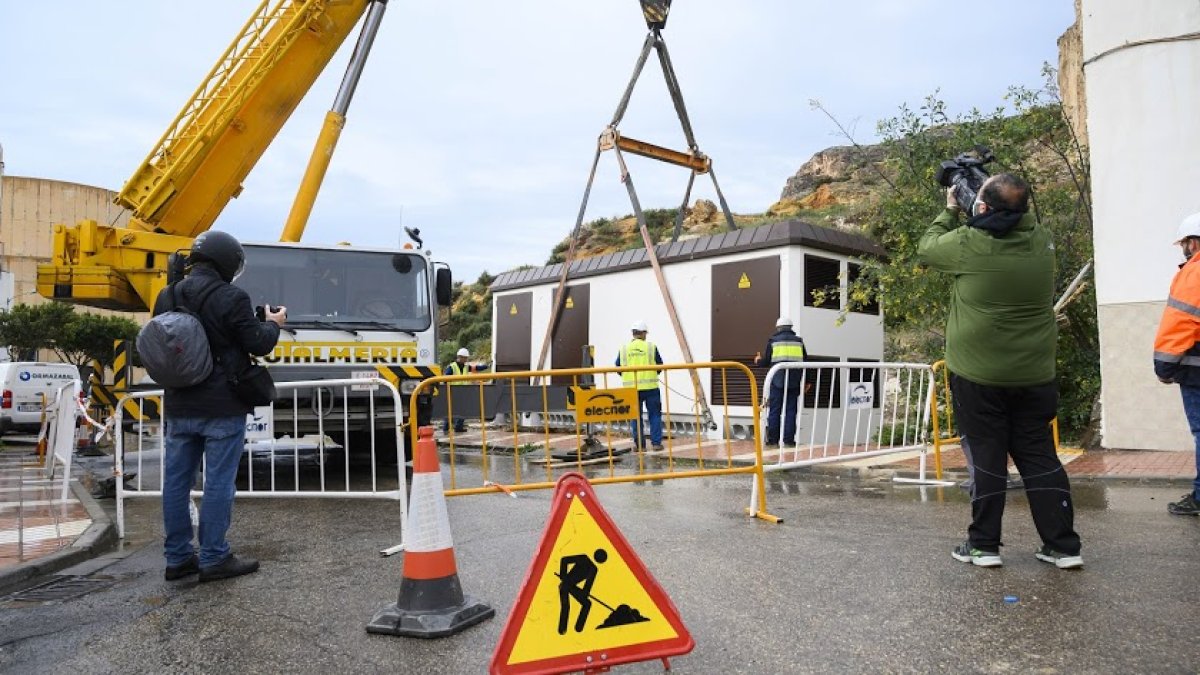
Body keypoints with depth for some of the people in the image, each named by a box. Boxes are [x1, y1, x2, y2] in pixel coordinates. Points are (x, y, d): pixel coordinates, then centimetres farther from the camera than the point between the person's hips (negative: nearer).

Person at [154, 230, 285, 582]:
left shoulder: (167, 297, 8)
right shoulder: (231, 298, -14)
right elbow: (258, 344, -10)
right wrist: (272, 324, 9)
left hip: (178, 408, 7)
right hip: (222, 408, -7)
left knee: (176, 481, 11)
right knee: (218, 483, 0)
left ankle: (177, 557, 21)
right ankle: (214, 559, 6)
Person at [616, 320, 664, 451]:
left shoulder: (624, 349, 3)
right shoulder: (651, 347, -1)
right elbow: (660, 365, 4)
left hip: (631, 387, 2)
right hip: (650, 385, -2)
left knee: (635, 416, 10)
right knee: (654, 414, 9)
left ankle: (638, 444, 11)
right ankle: (656, 443, 8)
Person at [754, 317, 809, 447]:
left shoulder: (773, 340, 3)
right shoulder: (798, 341, 9)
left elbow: (767, 361, 2)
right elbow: (805, 362, 8)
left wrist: (758, 360, 25)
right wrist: (807, 381, 15)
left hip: (778, 381, -1)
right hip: (794, 382, 2)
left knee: (774, 410, 4)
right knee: (791, 411, 6)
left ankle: (772, 439, 4)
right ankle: (789, 440, 4)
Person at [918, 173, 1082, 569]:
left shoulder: (967, 244, -14)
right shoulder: (1041, 241, -1)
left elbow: (927, 247, 7)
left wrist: (950, 211, 19)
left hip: (979, 377, -4)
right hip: (1034, 376, 4)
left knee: (987, 457, 4)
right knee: (1039, 456, 11)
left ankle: (984, 545, 13)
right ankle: (1063, 546, 16)